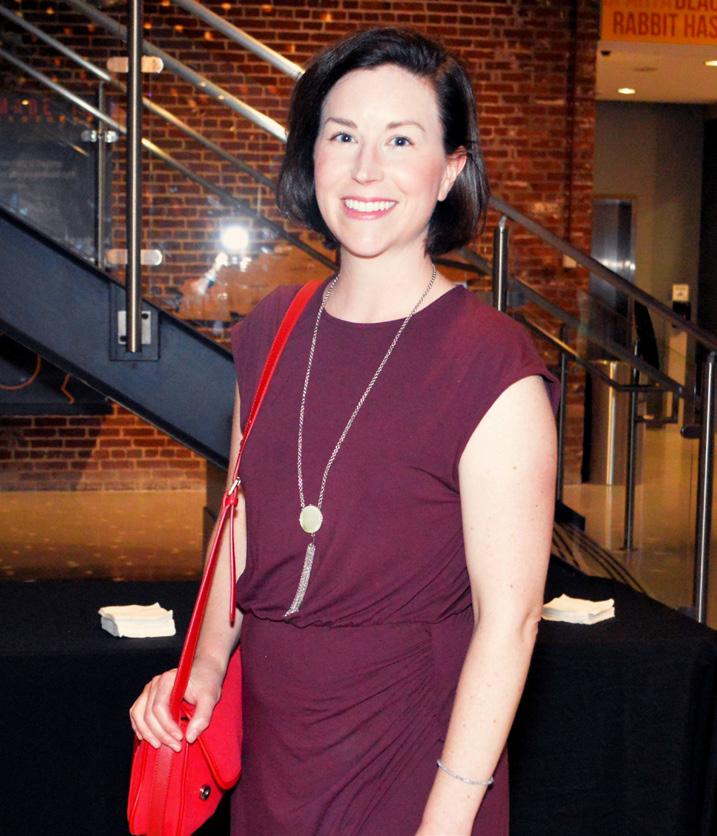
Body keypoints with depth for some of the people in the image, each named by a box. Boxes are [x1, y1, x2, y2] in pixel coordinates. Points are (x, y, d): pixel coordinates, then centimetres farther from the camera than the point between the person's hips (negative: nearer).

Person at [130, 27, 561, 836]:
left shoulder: (494, 369, -18)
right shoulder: (269, 331, 1)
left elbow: (508, 617, -17)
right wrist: (209, 659, 0)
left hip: (408, 757, -5)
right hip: (267, 735, 6)